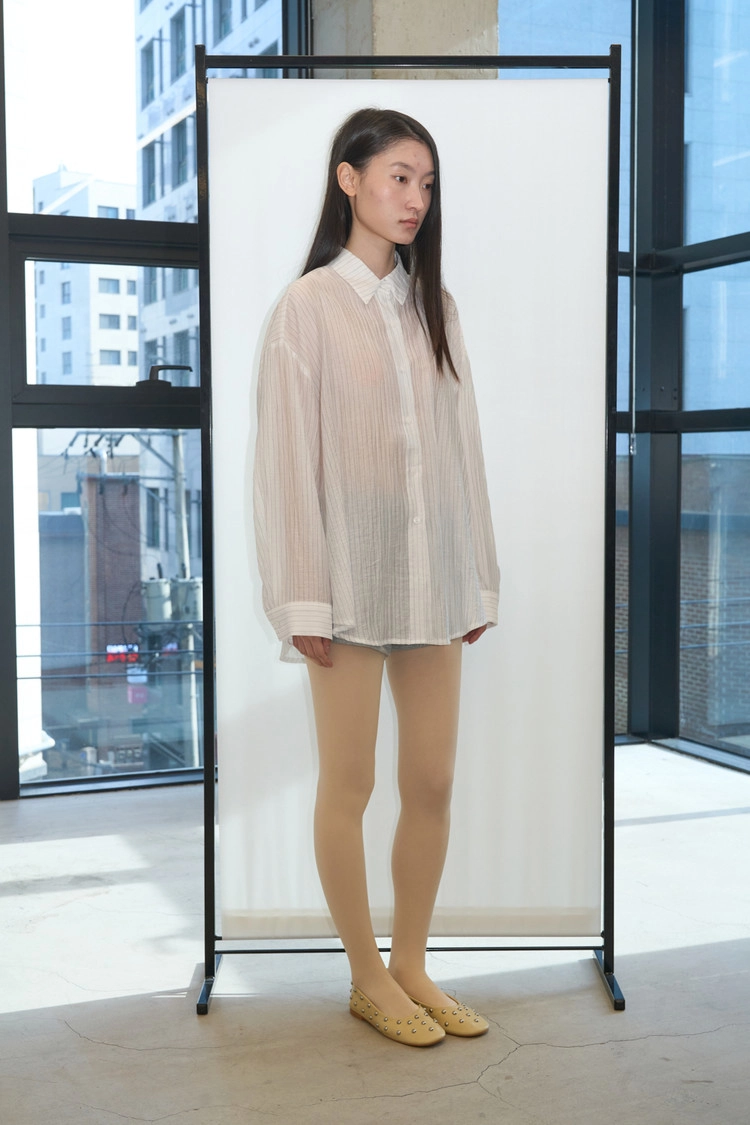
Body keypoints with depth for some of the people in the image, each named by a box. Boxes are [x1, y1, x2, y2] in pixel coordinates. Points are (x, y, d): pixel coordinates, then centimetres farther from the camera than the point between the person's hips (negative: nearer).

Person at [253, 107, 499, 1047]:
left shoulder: (434, 307, 12)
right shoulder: (309, 306, -3)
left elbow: (462, 445, 11)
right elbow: (287, 457, -7)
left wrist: (478, 577, 9)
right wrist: (302, 598, -11)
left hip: (433, 577, 5)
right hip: (350, 579, -5)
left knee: (432, 782, 8)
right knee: (349, 784, 5)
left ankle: (411, 964, 25)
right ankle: (367, 977, 21)